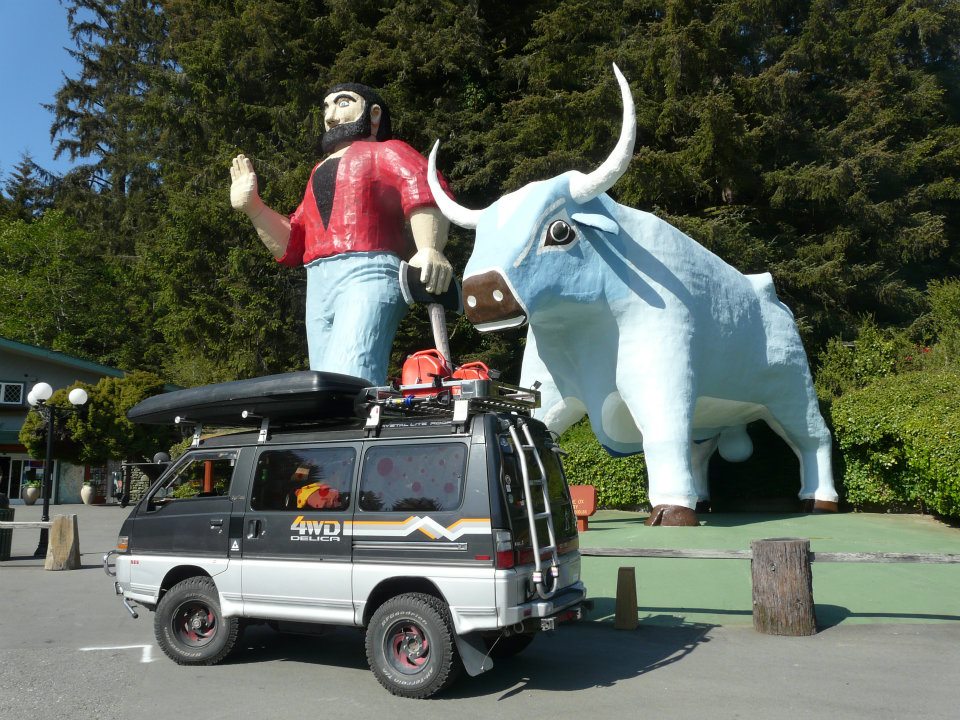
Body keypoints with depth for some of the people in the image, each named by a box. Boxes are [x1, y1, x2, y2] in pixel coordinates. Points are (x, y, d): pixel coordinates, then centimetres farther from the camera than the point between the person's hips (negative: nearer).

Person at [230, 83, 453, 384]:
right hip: (318, 286, 7)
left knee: (348, 384, -26)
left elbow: (425, 192, -9)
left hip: (369, 272, -7)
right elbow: (290, 245, 33)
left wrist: (429, 249, -29)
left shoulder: (387, 152, 14)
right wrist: (251, 205, 19)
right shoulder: (319, 173, 35)